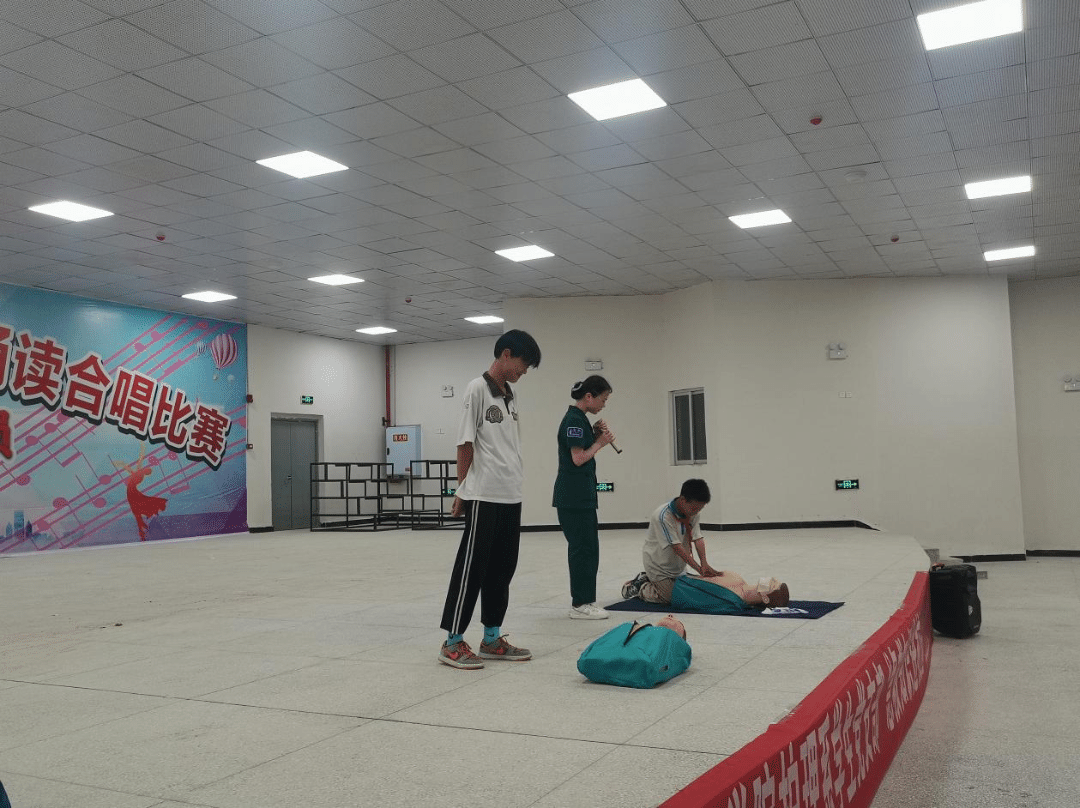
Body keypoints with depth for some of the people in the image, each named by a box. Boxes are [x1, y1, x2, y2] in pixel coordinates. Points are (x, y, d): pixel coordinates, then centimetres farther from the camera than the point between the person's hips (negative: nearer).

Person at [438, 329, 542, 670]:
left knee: (502, 569, 12)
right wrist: (462, 490, -8)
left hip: (511, 497, 8)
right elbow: (465, 444, -9)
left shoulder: (511, 395, 15)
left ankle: (492, 639, 21)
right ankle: (452, 642, 5)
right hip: (483, 497, -8)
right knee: (471, 569, -3)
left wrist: (514, 484, 15)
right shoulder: (478, 389, -9)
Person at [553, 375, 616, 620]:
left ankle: (584, 601, 19)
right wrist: (601, 442, -7)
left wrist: (595, 434, 6)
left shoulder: (579, 418, 15)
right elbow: (578, 458, -19)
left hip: (581, 495, 10)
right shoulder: (574, 420, -15)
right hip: (574, 496, -10)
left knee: (585, 548, 13)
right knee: (583, 548, -4)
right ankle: (580, 605, 4)